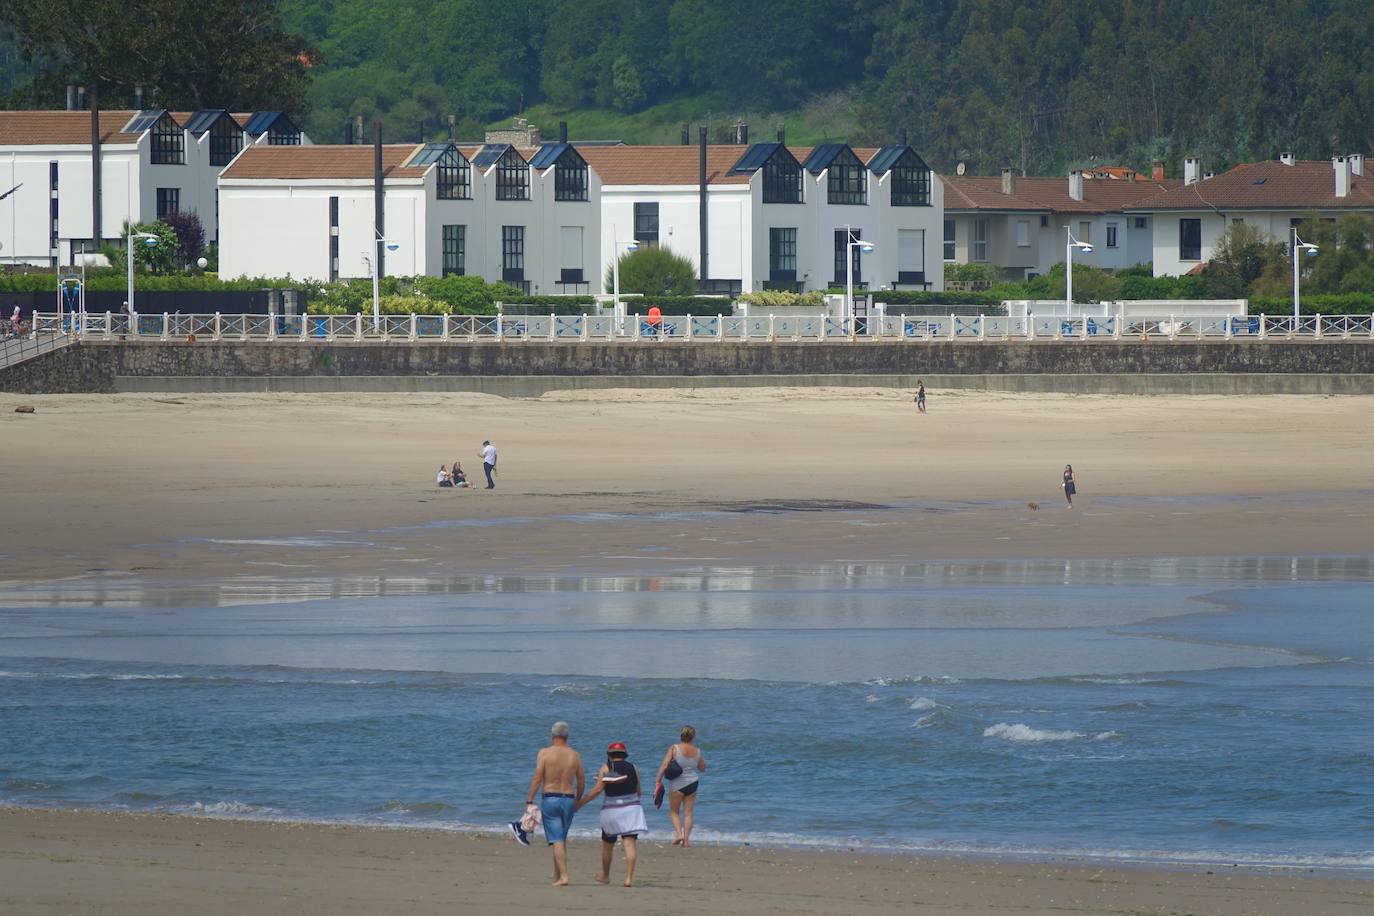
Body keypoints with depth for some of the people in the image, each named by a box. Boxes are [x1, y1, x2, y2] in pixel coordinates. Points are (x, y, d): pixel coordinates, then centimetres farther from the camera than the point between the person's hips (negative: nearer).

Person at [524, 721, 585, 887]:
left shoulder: (545, 753, -5)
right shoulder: (575, 755, 6)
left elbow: (537, 779, -11)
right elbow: (582, 782, 11)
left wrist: (529, 801, -8)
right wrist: (577, 800, 26)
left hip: (550, 799, -3)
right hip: (568, 800, 3)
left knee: (557, 840, -6)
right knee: (562, 840, 17)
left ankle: (563, 876, -16)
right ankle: (557, 876, 22)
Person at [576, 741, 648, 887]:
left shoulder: (606, 768, -2)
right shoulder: (633, 768, 5)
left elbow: (598, 789, -9)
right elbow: (638, 792, 10)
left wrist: (580, 803, -3)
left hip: (611, 810, -1)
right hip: (631, 808, 1)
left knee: (607, 845, 16)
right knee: (630, 843, -6)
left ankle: (605, 876, 32)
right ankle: (629, 878, -16)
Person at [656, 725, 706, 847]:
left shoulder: (674, 749, -10)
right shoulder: (697, 751, -2)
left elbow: (664, 766, -15)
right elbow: (703, 768, 12)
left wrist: (658, 781, -9)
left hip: (677, 785, -3)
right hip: (692, 784, 3)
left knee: (674, 812, 15)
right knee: (688, 813, 10)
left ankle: (678, 834, -3)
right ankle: (686, 840, 8)